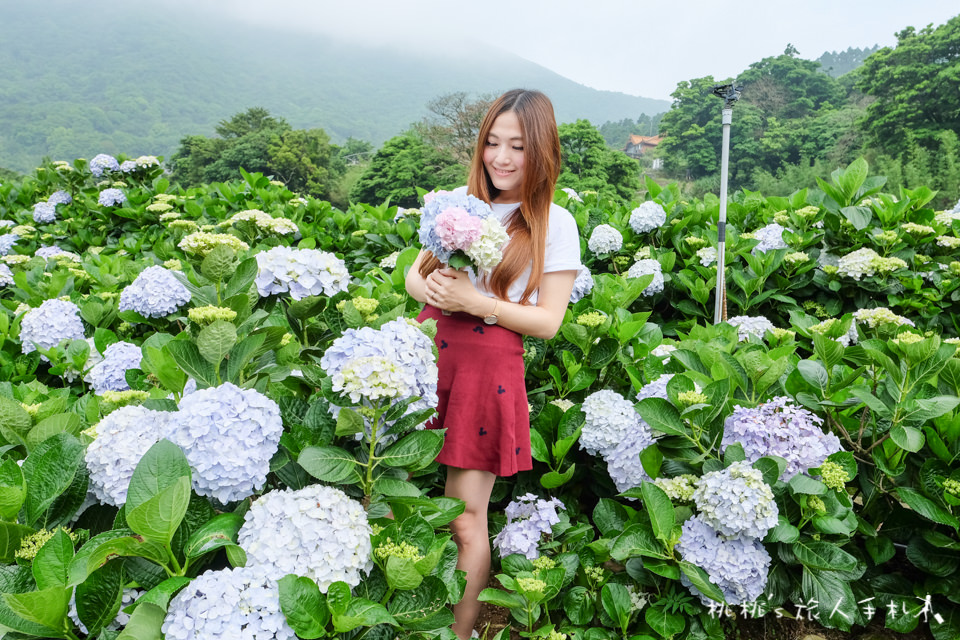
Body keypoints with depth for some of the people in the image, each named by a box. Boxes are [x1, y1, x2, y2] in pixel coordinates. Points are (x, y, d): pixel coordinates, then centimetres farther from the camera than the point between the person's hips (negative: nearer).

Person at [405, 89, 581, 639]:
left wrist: (477, 302, -15)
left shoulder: (554, 224, 0)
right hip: (427, 349, 5)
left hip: (490, 366, -4)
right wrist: (429, 287, -7)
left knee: (466, 520, 1)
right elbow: (415, 273, 17)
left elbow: (548, 321, -4)